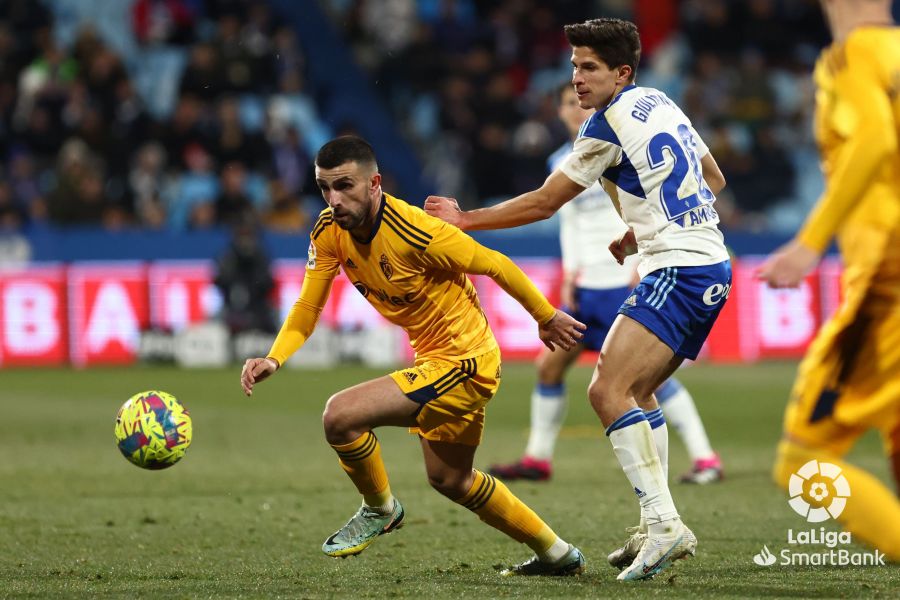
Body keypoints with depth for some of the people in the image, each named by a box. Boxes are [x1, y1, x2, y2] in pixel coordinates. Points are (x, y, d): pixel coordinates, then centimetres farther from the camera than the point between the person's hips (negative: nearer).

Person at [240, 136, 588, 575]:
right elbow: (307, 308, -2)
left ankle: (380, 509, 6)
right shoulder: (329, 231, -7)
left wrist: (547, 318, -4)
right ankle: (556, 554, 40)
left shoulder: (416, 233, -28)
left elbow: (496, 265, -16)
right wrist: (274, 359, -20)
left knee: (341, 415, -22)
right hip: (431, 358, 9)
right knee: (449, 479, 24)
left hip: (464, 361, -9)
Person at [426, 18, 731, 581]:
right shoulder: (661, 103, 15)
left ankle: (663, 522, -25)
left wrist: (466, 218, 5)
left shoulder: (611, 123, -10)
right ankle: (664, 531, 15)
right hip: (712, 266, 10)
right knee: (635, 391, 19)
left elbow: (543, 203, -4)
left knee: (609, 390, -18)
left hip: (679, 270, -10)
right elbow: (712, 180, 26)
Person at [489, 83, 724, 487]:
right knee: (549, 364, 5)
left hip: (630, 282, -7)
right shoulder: (562, 163, 13)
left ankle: (705, 459, -11)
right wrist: (570, 270, 9)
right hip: (587, 286, 7)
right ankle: (537, 459, 18)